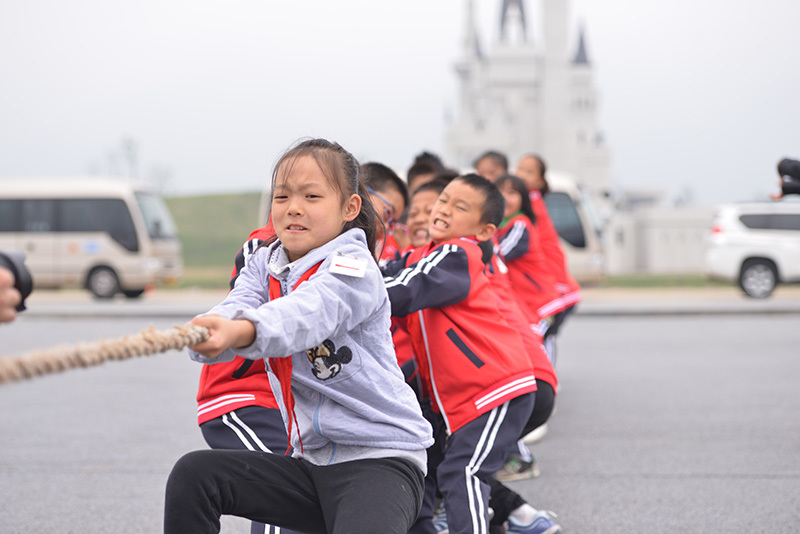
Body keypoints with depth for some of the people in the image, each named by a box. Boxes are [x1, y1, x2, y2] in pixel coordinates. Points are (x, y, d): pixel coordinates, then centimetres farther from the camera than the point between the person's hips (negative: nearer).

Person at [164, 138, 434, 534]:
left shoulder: (354, 267, -13)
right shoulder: (265, 265, 8)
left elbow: (308, 313, -35)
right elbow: (236, 311, -13)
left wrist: (241, 332, -55)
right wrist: (205, 335, -38)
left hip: (381, 460, -7)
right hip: (312, 459, 7)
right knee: (194, 474, -6)